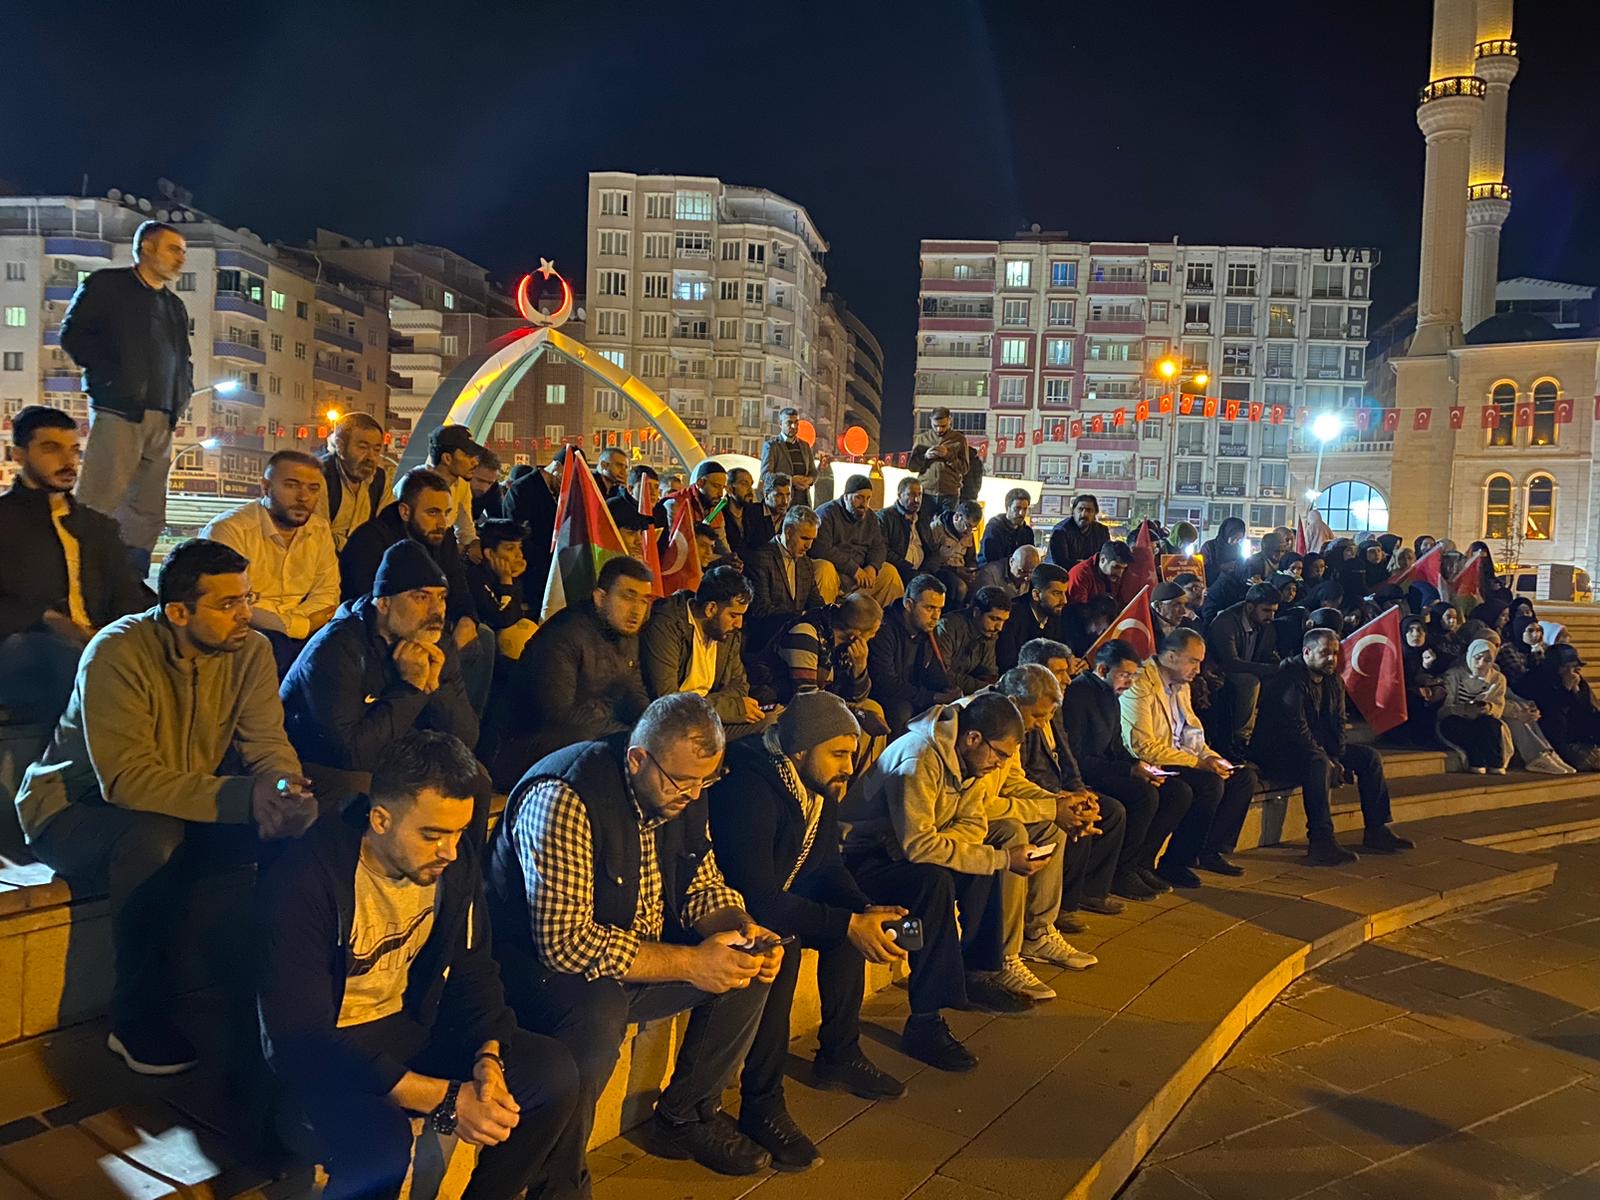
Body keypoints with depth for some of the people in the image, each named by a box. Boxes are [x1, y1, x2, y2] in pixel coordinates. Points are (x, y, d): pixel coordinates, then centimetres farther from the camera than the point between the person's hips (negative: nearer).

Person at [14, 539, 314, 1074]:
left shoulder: (250, 651, -10)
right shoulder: (118, 652, -25)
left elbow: (267, 745, -14)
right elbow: (127, 779, -34)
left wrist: (285, 787, -39)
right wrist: (241, 796, -45)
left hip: (186, 807, 5)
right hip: (74, 809, -4)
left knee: (289, 822, -21)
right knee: (154, 837, -37)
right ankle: (138, 1023, -19)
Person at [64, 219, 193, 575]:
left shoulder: (175, 306, 24)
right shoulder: (106, 284, 6)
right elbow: (73, 333, -1)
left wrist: (183, 390, 12)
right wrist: (110, 375, -9)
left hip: (162, 419, 7)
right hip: (118, 411, -7)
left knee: (148, 513, 4)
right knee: (99, 505, -11)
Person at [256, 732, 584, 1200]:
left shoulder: (454, 860, -8)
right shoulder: (304, 879, -27)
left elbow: (473, 971, 3)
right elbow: (303, 1035, -28)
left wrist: (488, 1056, -18)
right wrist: (444, 1100, -30)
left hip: (410, 1028, 6)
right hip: (317, 1049, -6)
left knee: (554, 1072, -11)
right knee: (381, 1147, -35)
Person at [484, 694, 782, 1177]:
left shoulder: (684, 789, -4)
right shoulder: (563, 799, -29)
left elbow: (702, 886, 8)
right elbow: (564, 942, -32)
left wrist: (741, 929, -15)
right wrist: (688, 963, -32)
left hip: (642, 952, 8)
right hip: (540, 969, -8)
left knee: (752, 965, -3)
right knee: (599, 1011, -37)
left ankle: (686, 1115, 14)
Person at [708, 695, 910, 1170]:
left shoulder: (819, 784, -2)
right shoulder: (748, 790, -31)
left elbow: (828, 866, 5)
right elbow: (760, 899, -34)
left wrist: (864, 910, -14)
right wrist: (848, 925, -34)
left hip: (776, 896, 9)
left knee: (850, 915, -2)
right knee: (780, 944, -32)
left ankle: (839, 1055, 13)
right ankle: (762, 1104, -20)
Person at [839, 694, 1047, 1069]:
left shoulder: (971, 758, 2)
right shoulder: (919, 759, -28)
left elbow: (973, 824, 2)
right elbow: (918, 845, -32)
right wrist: (1001, 859, -29)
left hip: (902, 849, 10)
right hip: (858, 858, -9)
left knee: (986, 865, 1)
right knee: (934, 880, -32)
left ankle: (973, 976, 11)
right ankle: (925, 1023, -28)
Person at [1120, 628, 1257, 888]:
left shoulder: (1181, 686, 14)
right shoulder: (1140, 686, -17)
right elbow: (1143, 747, -23)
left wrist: (1211, 757, 0)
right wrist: (1199, 763, -22)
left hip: (1181, 759, 10)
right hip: (1151, 767, -10)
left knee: (1244, 776, 0)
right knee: (1210, 783, -29)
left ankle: (1211, 851, 6)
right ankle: (1174, 863, -16)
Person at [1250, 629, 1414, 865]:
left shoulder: (1333, 680, 11)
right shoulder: (1290, 678, -19)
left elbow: (1338, 723, 10)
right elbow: (1296, 728, -25)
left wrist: (1338, 759, -7)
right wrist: (1329, 762, -25)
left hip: (1319, 748, 10)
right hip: (1277, 751, -10)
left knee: (1370, 757, 4)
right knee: (1318, 763, -38)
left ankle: (1376, 832, 9)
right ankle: (1321, 843, -40)